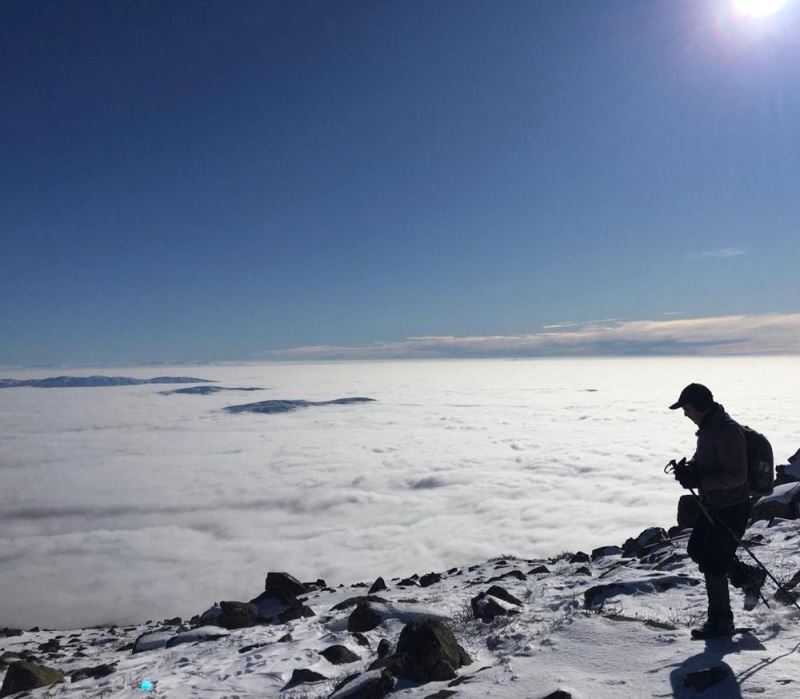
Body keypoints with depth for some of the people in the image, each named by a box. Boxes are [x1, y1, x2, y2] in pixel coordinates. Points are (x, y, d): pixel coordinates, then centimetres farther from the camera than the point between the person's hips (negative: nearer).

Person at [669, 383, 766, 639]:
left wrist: (700, 481, -27)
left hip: (733, 508, -10)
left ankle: (721, 622, 14)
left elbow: (737, 475, -26)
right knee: (697, 550, 19)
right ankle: (750, 577, 35)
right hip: (713, 506, 10)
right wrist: (687, 468, -2)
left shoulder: (727, 431, -24)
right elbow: (701, 459, 19)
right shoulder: (707, 428, 6)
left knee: (713, 565, -3)